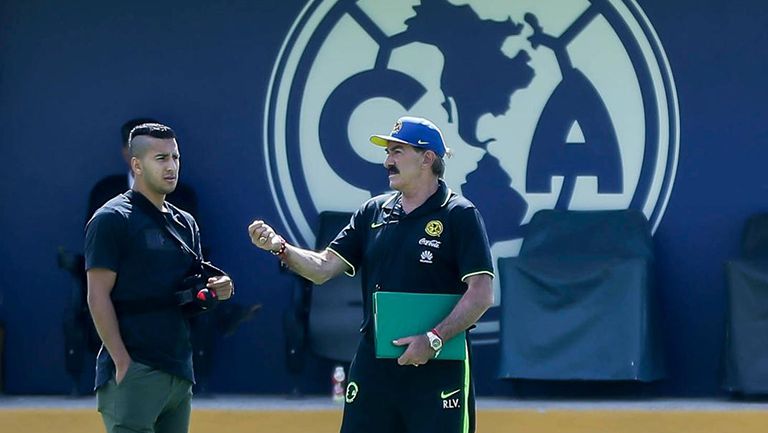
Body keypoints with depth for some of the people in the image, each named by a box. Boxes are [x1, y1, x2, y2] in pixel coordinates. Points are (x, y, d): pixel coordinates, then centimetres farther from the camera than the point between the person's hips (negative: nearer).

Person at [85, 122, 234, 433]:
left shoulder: (185, 224, 17)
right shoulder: (112, 219, -5)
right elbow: (98, 296, -11)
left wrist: (214, 290, 0)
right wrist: (122, 362, -17)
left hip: (179, 370, 8)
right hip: (134, 370, -8)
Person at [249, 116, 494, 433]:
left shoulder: (459, 215, -4)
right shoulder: (373, 212, 13)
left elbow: (481, 295, -11)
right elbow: (323, 268, 9)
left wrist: (435, 339, -21)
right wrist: (279, 247, -9)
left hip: (438, 368, -5)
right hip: (373, 367, 5)